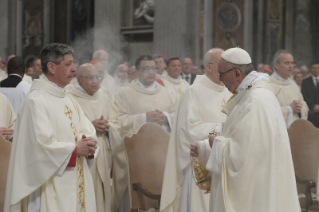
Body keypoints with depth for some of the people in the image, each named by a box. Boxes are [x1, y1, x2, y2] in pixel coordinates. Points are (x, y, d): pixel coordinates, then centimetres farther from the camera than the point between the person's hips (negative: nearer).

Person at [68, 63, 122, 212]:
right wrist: (90, 126, -19)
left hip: (101, 159, 6)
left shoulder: (103, 98, 12)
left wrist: (108, 126, -9)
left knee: (100, 195, 9)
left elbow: (117, 123, 12)